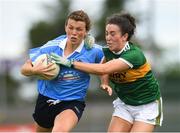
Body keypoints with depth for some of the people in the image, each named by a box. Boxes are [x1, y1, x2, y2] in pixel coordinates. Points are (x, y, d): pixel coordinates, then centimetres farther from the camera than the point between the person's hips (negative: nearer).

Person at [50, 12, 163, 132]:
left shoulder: (134, 55, -29)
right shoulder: (108, 51, -7)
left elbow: (102, 69, -39)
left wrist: (70, 63, -39)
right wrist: (105, 83, -9)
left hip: (147, 105, -6)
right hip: (124, 103, 6)